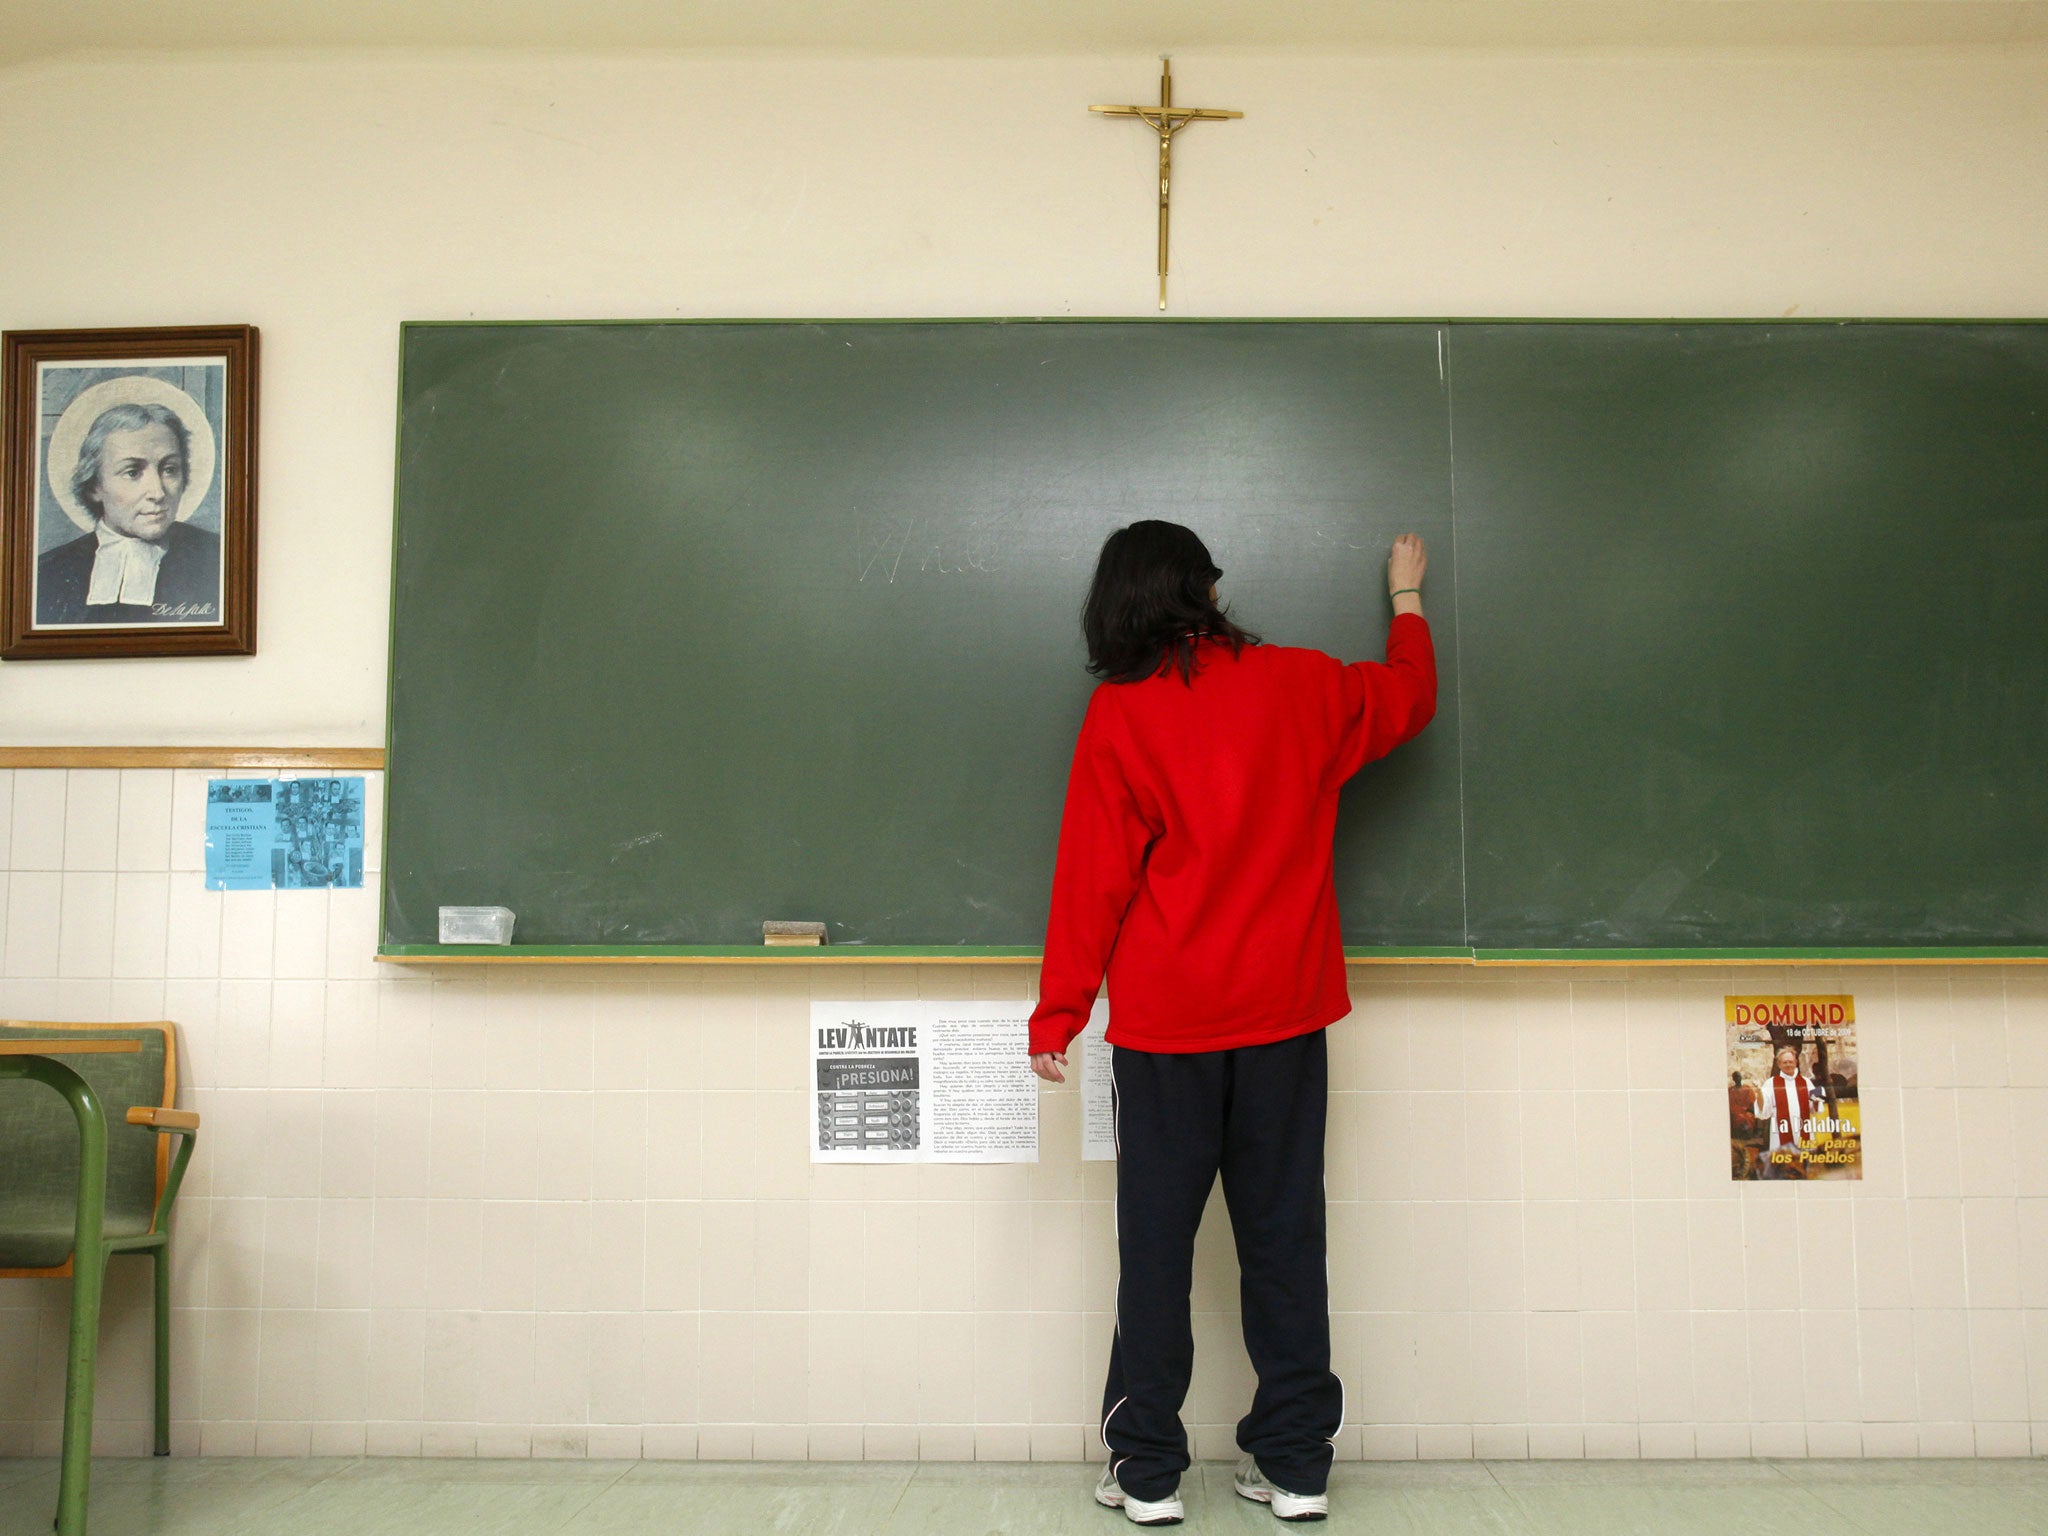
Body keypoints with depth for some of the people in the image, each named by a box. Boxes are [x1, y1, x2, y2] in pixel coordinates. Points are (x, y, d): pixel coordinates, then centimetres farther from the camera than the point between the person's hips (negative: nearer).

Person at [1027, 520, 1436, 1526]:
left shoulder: (1119, 711, -6)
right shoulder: (1297, 687, 2)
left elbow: (1092, 876, -8)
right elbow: (1409, 698, 22)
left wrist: (1058, 1015, -3)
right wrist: (1406, 598, 39)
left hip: (1164, 1026, -2)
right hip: (1285, 1014, 3)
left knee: (1156, 1241, 6)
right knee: (1284, 1236, 10)